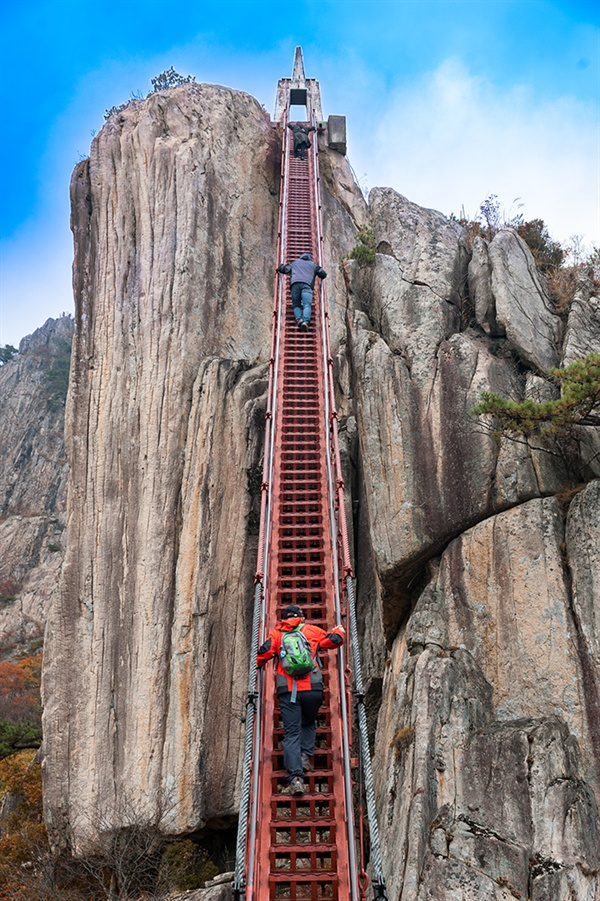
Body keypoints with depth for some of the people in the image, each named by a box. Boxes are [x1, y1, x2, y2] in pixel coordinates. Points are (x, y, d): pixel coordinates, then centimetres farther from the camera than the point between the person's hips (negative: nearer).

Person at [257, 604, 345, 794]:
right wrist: (339, 631, 36)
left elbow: (264, 653, 1)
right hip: (312, 688, 1)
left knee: (291, 733, 3)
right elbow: (335, 641, 14)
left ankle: (295, 778, -7)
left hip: (288, 691, -1)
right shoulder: (312, 631, 10)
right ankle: (305, 755, 7)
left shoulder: (276, 634, 10)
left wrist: (257, 664, 22)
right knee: (309, 724, 26)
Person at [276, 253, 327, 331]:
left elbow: (282, 268, 26)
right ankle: (305, 321, -37)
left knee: (296, 305, 6)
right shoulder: (313, 264, 32)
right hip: (307, 284, -1)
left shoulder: (294, 262, 33)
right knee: (307, 305, -13)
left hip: (295, 284, 1)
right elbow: (323, 274, 26)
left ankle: (299, 319, -22)